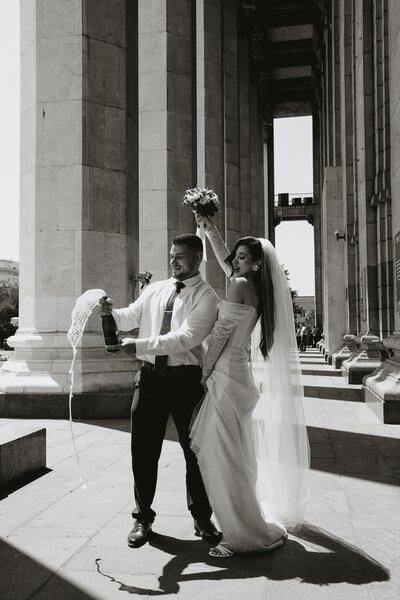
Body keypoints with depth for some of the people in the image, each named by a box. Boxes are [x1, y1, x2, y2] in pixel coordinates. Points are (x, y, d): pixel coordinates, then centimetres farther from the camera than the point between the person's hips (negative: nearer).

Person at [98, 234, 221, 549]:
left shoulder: (206, 297, -6)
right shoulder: (155, 289, 12)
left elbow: (185, 338, -18)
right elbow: (130, 318, 6)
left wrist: (140, 345, -25)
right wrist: (112, 312, -16)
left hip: (186, 378, -3)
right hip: (151, 377, 4)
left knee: (195, 449, 8)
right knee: (143, 450, 7)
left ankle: (202, 518, 26)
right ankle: (143, 517, 24)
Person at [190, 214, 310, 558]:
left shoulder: (240, 285, -12)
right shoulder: (259, 290, 12)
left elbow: (221, 333, -12)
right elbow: (224, 259, 26)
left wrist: (204, 372, -3)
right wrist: (210, 229, 26)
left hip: (225, 375, -9)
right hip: (238, 374, 9)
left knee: (222, 456, -6)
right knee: (233, 457, 15)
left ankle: (249, 534, 1)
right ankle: (253, 526, 25)